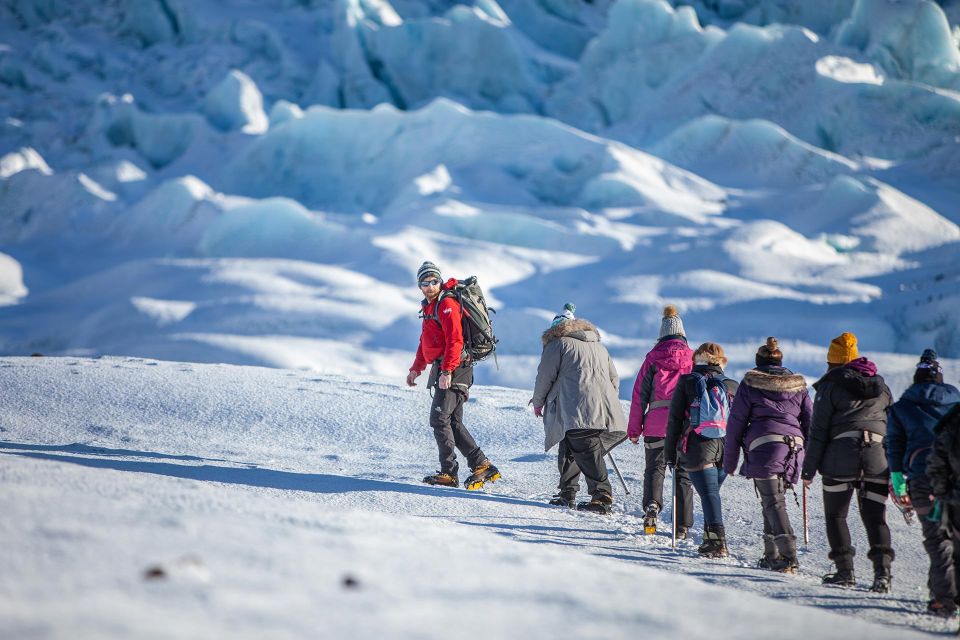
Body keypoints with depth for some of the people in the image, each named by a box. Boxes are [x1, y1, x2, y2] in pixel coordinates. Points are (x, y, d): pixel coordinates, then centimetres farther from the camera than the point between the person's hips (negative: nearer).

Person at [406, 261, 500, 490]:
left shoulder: (446, 304, -12)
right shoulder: (430, 306, 20)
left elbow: (455, 340, -21)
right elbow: (426, 342, 31)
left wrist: (447, 371, -27)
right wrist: (416, 368, 27)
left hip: (453, 369, -10)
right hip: (442, 369, 10)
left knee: (439, 419, -11)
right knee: (453, 423, 9)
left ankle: (449, 473, -9)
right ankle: (482, 465, 10)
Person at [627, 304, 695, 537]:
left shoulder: (653, 358, 4)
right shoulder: (693, 358, 6)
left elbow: (640, 394, 3)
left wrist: (634, 429, 8)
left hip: (657, 423, -1)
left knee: (654, 468, 10)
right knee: (684, 473, 8)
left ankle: (652, 504, -17)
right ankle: (682, 526, 7)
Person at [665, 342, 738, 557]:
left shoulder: (687, 383, 1)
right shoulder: (732, 386, 8)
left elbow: (674, 420, 1)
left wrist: (670, 452, 6)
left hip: (697, 450, -3)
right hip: (725, 451, 3)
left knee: (708, 493, -5)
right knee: (712, 492, 18)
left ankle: (717, 541, -18)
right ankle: (710, 539, 21)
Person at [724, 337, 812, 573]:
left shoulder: (750, 383, 8)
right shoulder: (798, 385, 19)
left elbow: (736, 423, 7)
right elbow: (811, 422, 18)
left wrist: (729, 462, 12)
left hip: (763, 446, -4)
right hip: (794, 448, 5)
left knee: (773, 502, -10)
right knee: (774, 499, 18)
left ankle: (788, 556, -24)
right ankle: (772, 555, 19)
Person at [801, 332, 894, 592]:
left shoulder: (831, 385, 1)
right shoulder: (880, 385, 16)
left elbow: (818, 430, -2)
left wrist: (809, 469, 1)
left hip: (840, 457, -4)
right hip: (878, 459, 4)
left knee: (835, 515, 9)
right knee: (875, 517, 6)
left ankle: (845, 571, 3)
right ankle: (882, 569, -11)